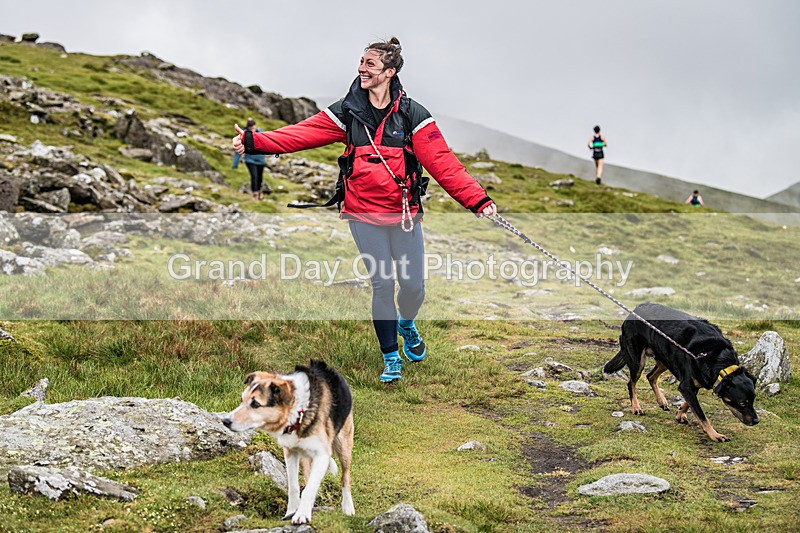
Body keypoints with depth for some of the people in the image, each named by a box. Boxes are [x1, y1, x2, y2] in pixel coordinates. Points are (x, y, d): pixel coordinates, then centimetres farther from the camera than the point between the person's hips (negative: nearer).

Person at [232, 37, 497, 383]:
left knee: (414, 285, 3)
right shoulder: (347, 112, 1)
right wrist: (254, 141, -17)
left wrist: (477, 199, -19)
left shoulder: (412, 115, -4)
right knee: (382, 284, 0)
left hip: (404, 213, 0)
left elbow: (443, 162, -10)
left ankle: (406, 324, 39)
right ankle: (391, 355, 19)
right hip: (363, 214, 0)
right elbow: (301, 133, -5)